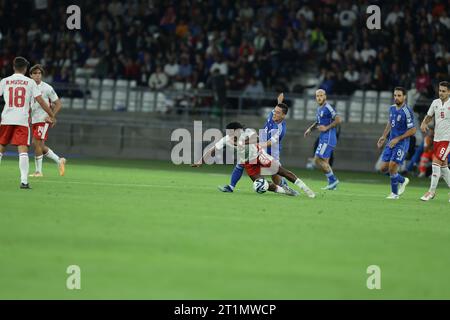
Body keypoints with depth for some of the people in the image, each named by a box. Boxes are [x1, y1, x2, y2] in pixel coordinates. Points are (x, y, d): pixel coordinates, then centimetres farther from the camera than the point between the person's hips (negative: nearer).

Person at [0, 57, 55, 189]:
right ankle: (24, 181, -17)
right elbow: (40, 101, 1)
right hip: (22, 120, -1)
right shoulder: (30, 82, 4)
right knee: (23, 151, -6)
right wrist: (52, 115, 11)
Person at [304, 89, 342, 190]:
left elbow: (338, 120, -19)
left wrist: (326, 128, -18)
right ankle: (332, 184, 14)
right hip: (323, 139, 10)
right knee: (324, 162, 9)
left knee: (318, 160, -11)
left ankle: (333, 180, -3)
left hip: (328, 139, -10)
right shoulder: (319, 109, 16)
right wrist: (310, 129, 18)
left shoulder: (328, 108, -12)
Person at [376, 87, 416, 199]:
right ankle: (403, 180, 28)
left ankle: (395, 193, 6)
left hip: (402, 144, -7)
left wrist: (398, 139, -17)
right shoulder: (392, 108, 6)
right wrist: (384, 137, 13)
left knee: (392, 167, -13)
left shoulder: (407, 112, -16)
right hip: (391, 142, 7)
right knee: (384, 168, 4)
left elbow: (413, 130, -16)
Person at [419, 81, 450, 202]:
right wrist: (424, 123, -2)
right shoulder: (435, 103, 8)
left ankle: (432, 191, -9)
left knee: (436, 162, -14)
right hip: (436, 138, 6)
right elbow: (429, 116, 19)